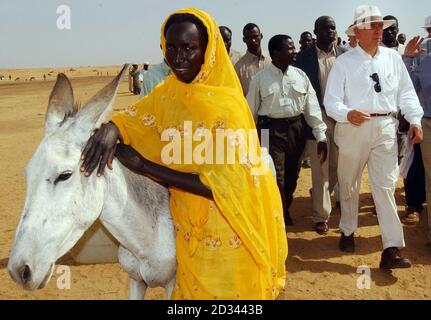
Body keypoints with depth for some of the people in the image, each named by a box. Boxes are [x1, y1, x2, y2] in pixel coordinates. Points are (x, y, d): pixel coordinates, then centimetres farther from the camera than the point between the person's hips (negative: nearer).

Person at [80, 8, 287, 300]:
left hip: (227, 232, -5)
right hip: (190, 230, 6)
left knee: (227, 289, 12)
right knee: (193, 289, 21)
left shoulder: (226, 105, -22)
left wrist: (144, 165, -24)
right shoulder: (168, 92, -2)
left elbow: (221, 186, -26)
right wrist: (110, 129, -23)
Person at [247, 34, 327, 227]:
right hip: (271, 130, -3)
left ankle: (285, 211, 40)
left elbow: (312, 106, 1)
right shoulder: (260, 79, -3)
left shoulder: (300, 75, 3)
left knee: (292, 177, 16)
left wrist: (321, 136, -4)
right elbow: (251, 111, 1)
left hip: (296, 129, 3)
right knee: (276, 179, -5)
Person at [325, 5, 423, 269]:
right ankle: (348, 232, 35)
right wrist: (347, 113, -28)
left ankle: (392, 249, -1)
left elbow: (406, 92, 9)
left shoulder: (393, 57, 7)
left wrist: (415, 120, -2)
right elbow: (331, 100, -8)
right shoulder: (344, 63, -3)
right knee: (349, 184, 13)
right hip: (353, 127, -1)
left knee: (386, 186, -2)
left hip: (386, 127, 2)